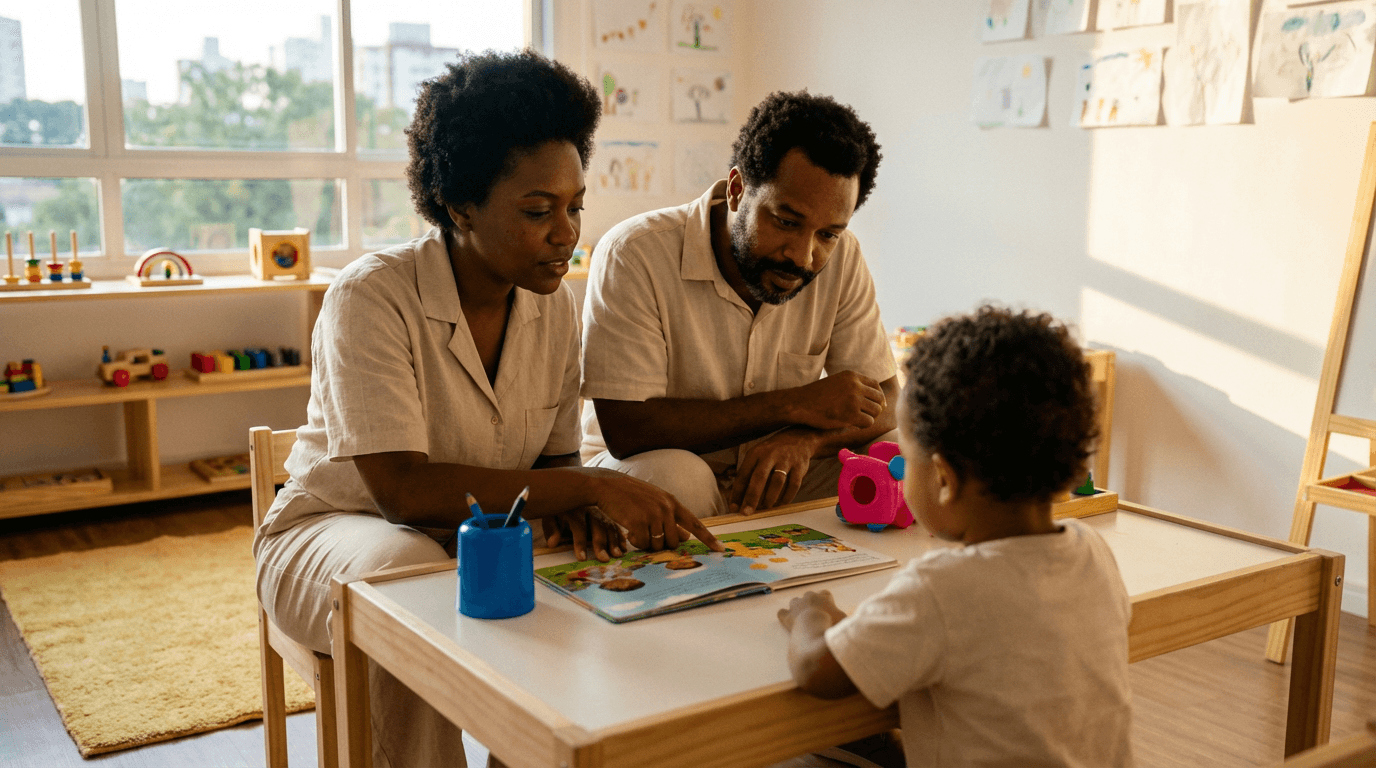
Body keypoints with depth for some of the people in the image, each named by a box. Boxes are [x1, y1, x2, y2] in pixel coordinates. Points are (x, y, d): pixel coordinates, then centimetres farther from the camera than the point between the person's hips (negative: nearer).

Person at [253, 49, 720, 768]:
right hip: (337, 531, -5)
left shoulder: (553, 304, -2)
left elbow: (557, 458, 3)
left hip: (479, 535, 5)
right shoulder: (372, 296, -21)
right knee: (409, 572, -37)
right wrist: (588, 486, -34)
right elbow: (404, 488, -30)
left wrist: (571, 507, -22)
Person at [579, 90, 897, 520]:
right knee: (674, 476, -37)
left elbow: (883, 400, -3)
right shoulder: (633, 255, -21)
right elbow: (626, 430, -24)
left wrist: (802, 440, -27)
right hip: (637, 468, -5)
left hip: (769, 481, 5)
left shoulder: (841, 258, -6)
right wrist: (792, 406, -23)